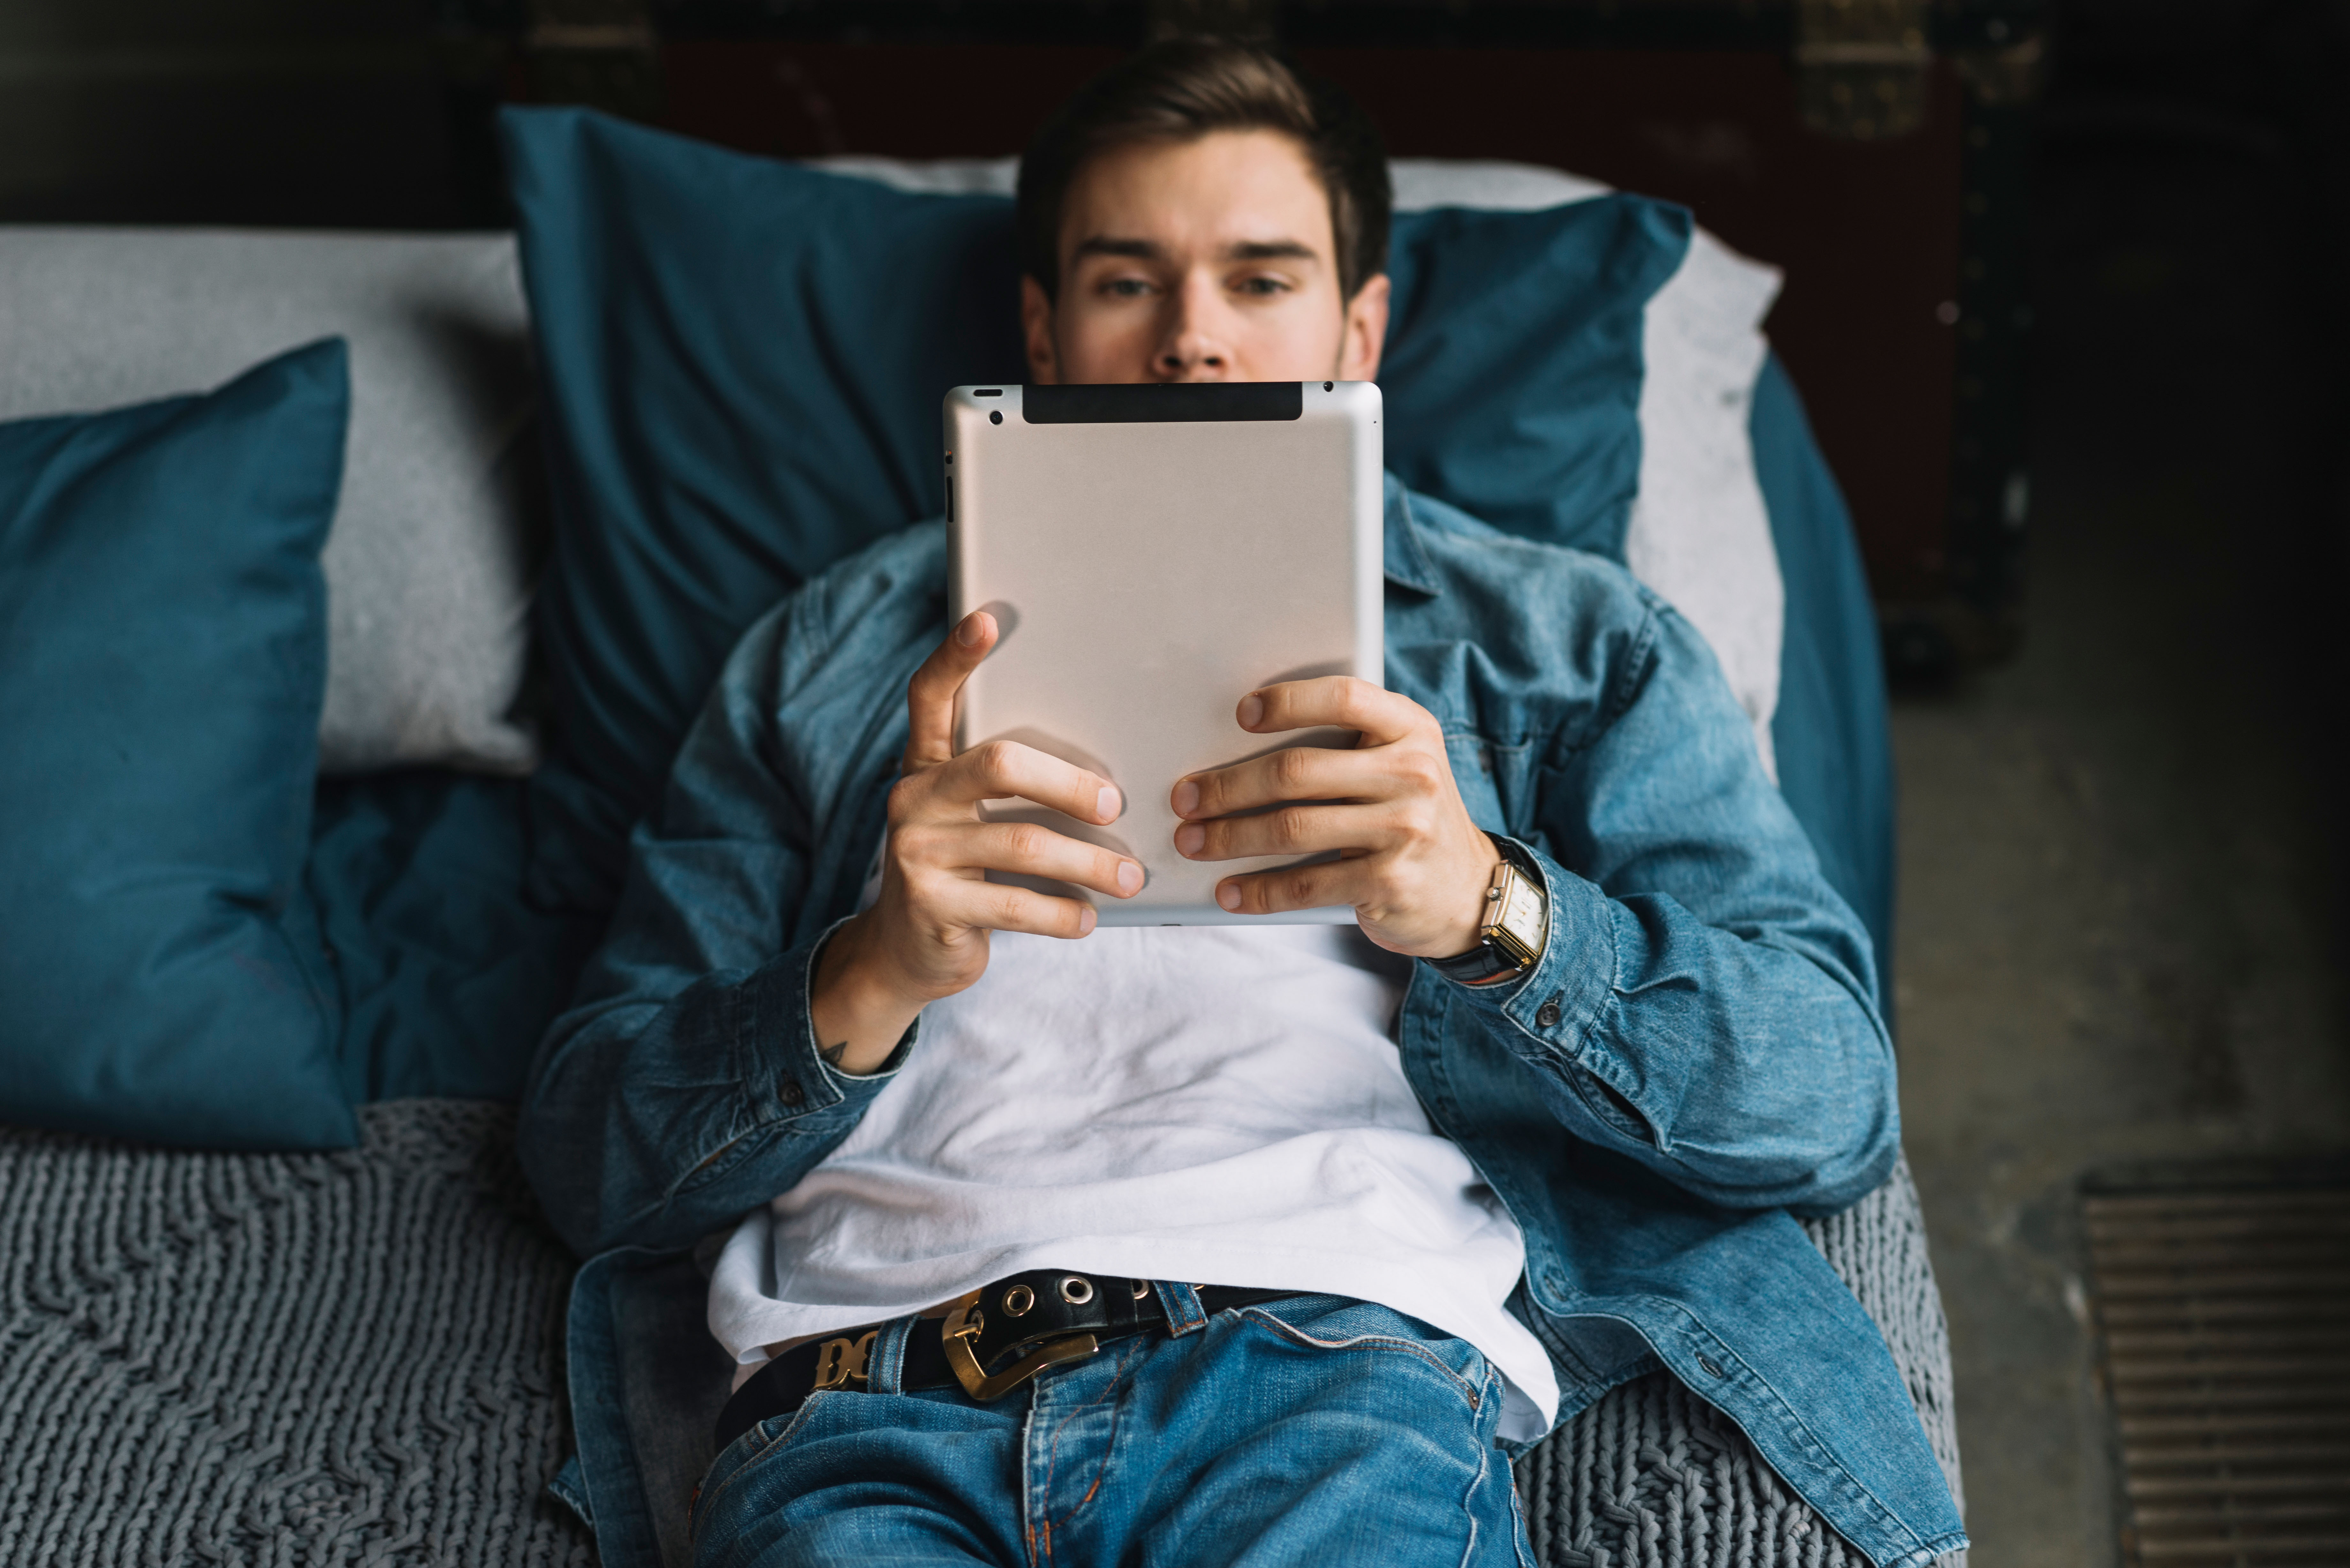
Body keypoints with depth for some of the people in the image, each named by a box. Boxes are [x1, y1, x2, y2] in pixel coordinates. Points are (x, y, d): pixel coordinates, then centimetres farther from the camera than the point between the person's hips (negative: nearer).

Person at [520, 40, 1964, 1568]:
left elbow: (1829, 1097, 9)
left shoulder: (1565, 638, 23)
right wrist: (869, 980, -5)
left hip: (1338, 1346, 1)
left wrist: (1486, 909, -10)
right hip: (868, 1373, 0)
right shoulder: (841, 648, 26)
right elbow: (591, 1153, 16)